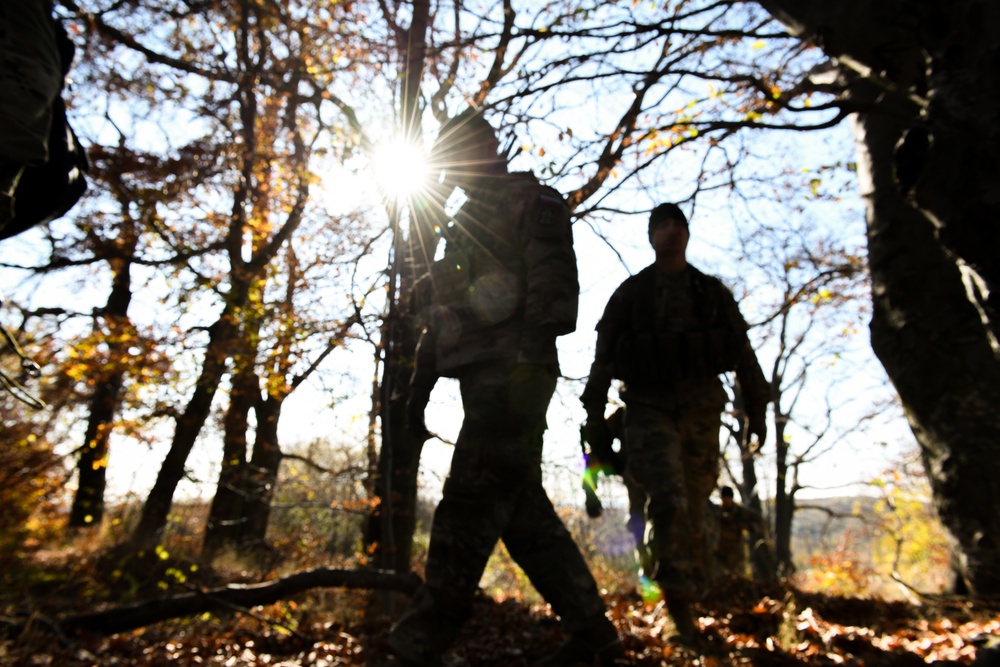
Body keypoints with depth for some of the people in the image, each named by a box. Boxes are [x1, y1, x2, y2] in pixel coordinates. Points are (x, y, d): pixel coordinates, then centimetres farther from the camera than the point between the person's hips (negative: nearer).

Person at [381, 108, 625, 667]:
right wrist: (422, 382, 21)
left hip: (511, 376, -9)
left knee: (469, 508, -10)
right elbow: (441, 311, 27)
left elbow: (552, 289, -10)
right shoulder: (463, 225, 29)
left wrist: (528, 366, -21)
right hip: (481, 380, 9)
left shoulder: (533, 203, 4)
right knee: (524, 508, 8)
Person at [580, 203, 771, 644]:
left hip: (701, 409, 2)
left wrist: (756, 410, 9)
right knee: (670, 500, -18)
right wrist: (594, 417, 1)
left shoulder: (714, 293, 13)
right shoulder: (629, 294, 8)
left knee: (693, 508, 4)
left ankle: (683, 591, 21)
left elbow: (744, 355, 13)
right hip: (649, 408, -2)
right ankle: (678, 597, -7)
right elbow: (603, 359, 6)